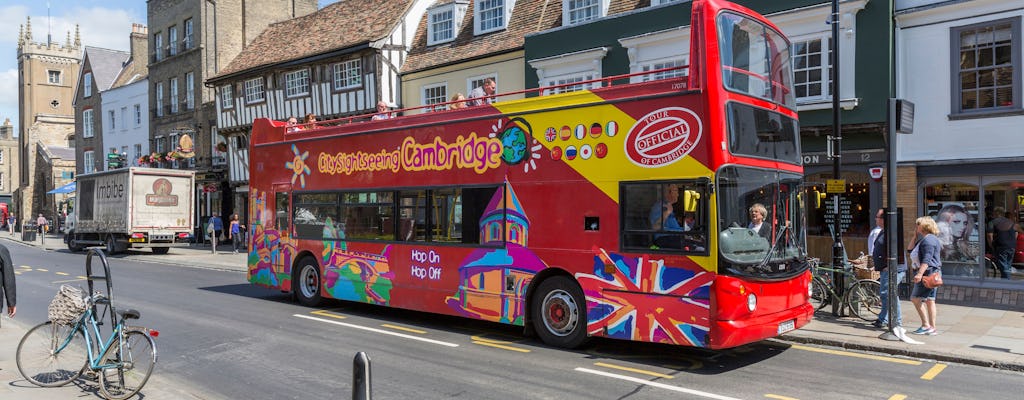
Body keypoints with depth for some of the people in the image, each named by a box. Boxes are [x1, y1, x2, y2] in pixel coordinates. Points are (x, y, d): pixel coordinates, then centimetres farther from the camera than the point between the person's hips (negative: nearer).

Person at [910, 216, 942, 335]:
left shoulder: (928, 240, -14)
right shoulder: (924, 239, 19)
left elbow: (926, 260, -23)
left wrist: (920, 274, -29)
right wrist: (916, 236, 17)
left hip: (928, 273, -11)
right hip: (929, 274, 11)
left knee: (916, 298, -10)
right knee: (929, 300, 9)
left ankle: (926, 325, -9)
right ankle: (932, 328, 11)